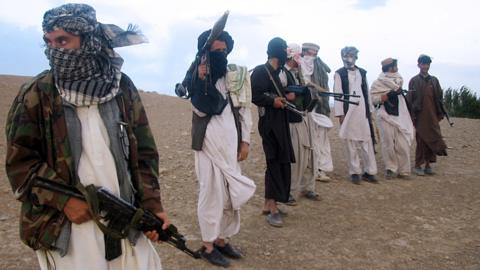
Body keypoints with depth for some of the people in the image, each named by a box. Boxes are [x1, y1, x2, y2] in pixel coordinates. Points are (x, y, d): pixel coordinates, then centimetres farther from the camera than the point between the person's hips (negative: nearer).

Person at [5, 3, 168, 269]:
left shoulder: (123, 87, 2)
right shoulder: (36, 94, -4)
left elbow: (144, 152, 3)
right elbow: (18, 160, -2)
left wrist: (152, 205, -3)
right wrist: (63, 199, -13)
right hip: (70, 222, -2)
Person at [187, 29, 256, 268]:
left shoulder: (236, 75, 7)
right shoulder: (198, 76, -2)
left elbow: (245, 109, 8)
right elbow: (200, 109, -15)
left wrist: (245, 141, 4)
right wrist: (202, 79, -20)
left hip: (231, 142, 4)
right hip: (209, 143, -4)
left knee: (231, 193, 12)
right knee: (211, 192, 0)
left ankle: (222, 239, 28)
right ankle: (208, 245, 15)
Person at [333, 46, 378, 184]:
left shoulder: (362, 72, 13)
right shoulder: (339, 73, 0)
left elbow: (367, 92, 14)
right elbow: (338, 94, -5)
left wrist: (370, 110, 11)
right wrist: (340, 114, -10)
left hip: (363, 111, 4)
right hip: (348, 112, -3)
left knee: (367, 141, 3)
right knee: (351, 142, 1)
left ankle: (369, 171, 11)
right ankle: (355, 172, 9)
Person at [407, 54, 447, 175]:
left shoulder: (434, 80, 12)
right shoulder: (414, 81, 1)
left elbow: (439, 97, 12)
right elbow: (410, 99, -3)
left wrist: (440, 113, 5)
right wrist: (412, 116, -9)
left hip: (432, 116, 4)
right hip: (420, 115, -4)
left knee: (432, 140, 4)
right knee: (421, 140, -4)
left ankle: (428, 164, 14)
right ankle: (418, 166, 5)